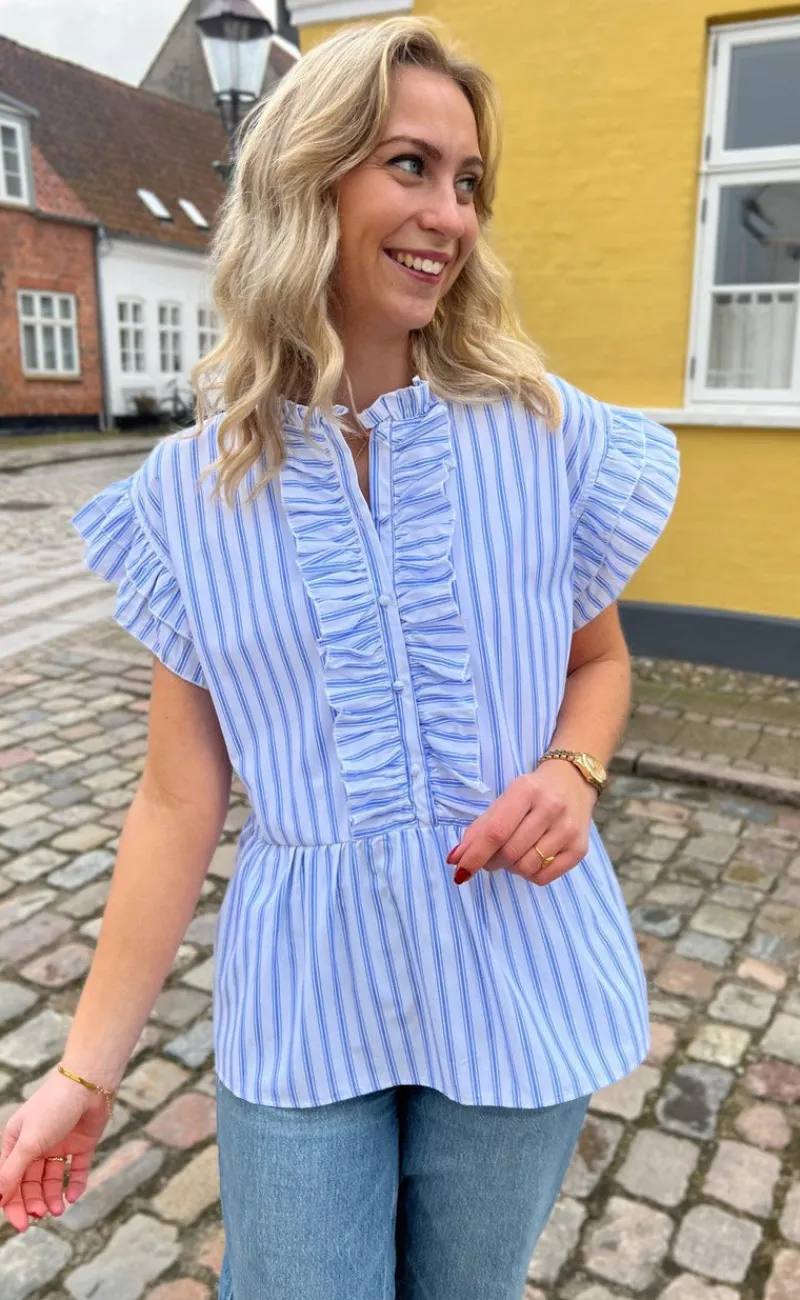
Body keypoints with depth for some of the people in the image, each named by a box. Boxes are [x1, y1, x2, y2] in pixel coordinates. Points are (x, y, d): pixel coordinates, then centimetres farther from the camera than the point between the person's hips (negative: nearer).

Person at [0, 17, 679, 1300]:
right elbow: (179, 801, -4)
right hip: (302, 1002, 0)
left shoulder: (547, 436, -7)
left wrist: (572, 771, -14)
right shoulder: (190, 494, -7)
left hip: (516, 978, 1)